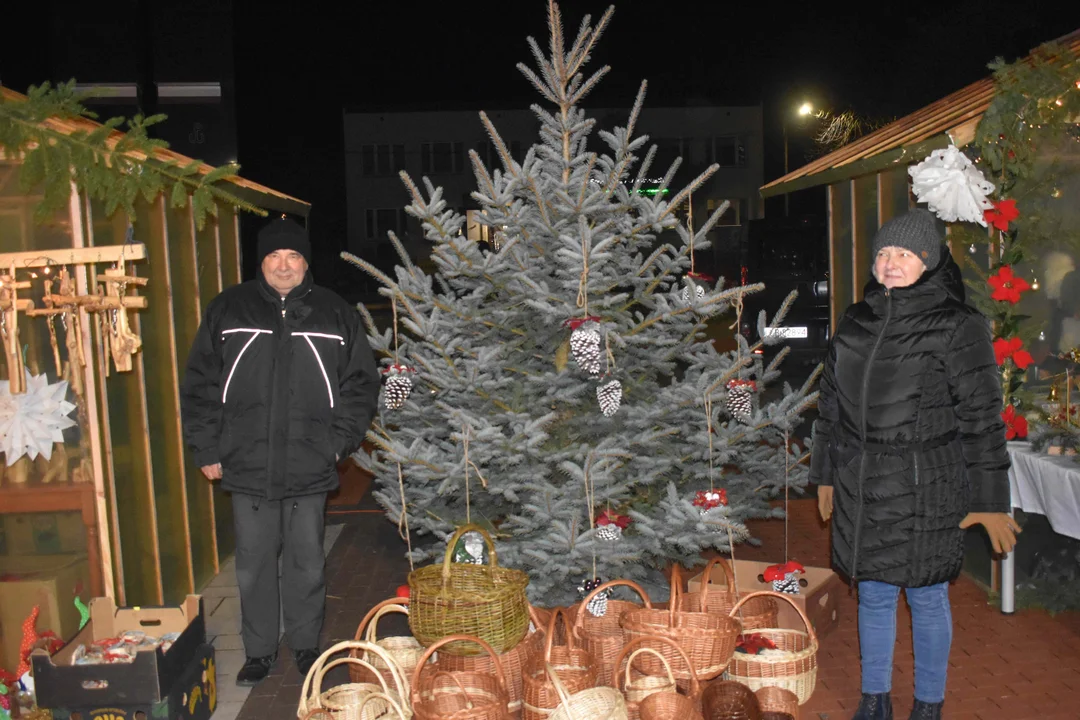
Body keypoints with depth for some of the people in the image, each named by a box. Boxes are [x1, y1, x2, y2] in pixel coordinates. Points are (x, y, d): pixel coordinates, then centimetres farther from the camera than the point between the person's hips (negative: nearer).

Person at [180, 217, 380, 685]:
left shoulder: (336, 315, 3)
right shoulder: (227, 311, 2)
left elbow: (361, 383, 9)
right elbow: (200, 386, 5)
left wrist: (341, 440, 1)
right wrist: (206, 449, 0)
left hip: (310, 469, 0)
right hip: (247, 467, 0)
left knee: (307, 564, 12)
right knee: (254, 565, 11)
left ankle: (306, 646, 31)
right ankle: (259, 652, 29)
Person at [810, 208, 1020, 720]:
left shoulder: (957, 327, -8)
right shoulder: (854, 323, 7)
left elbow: (982, 418, -8)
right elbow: (830, 404, 14)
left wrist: (988, 500, -8)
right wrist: (825, 476, 16)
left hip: (926, 491, -4)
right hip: (860, 490, 5)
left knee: (927, 599, 9)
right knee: (872, 595, 15)